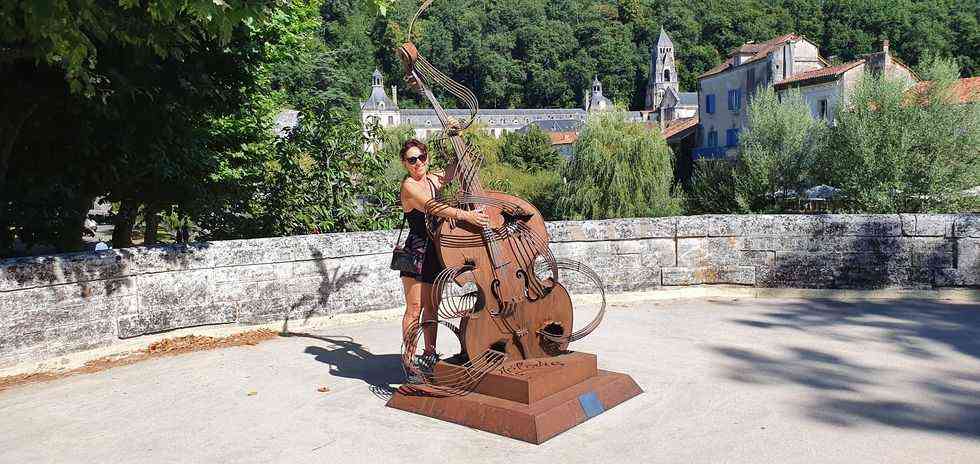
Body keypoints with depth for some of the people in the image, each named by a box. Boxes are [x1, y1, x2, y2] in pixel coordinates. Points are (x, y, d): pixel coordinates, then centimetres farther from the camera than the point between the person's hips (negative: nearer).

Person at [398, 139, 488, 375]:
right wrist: (466, 215, -37)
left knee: (431, 306, 15)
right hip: (416, 251, -7)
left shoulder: (433, 178, 11)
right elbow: (433, 208, -29)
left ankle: (430, 353, 26)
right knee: (415, 309, -5)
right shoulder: (409, 185, -13)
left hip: (435, 250, 8)